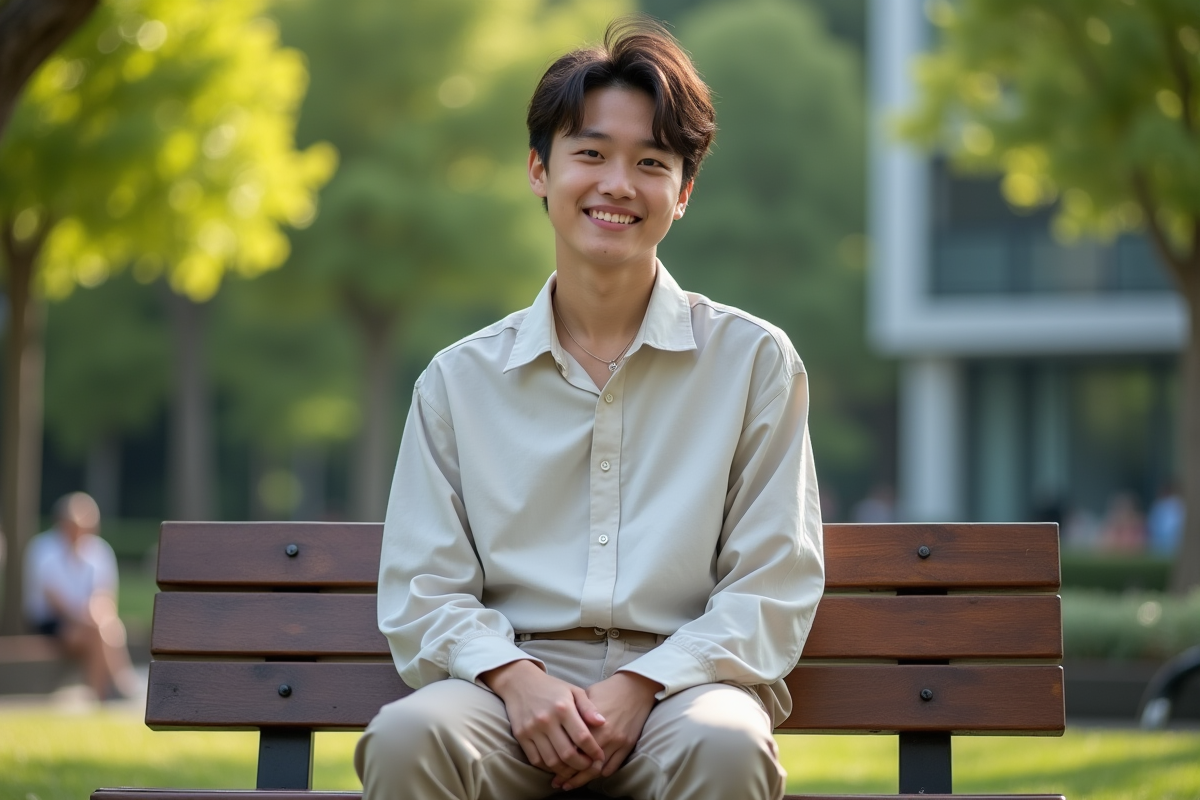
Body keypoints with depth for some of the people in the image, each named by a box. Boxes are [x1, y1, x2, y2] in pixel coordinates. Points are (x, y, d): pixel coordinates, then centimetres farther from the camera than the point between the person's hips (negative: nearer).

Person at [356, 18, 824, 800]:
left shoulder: (753, 361, 9)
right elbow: (423, 593, 8)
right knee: (406, 736, -33)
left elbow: (774, 588, 4)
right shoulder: (461, 379, 13)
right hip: (521, 677, 1)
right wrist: (514, 677, -13)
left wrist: (639, 686, -12)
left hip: (682, 679, -1)